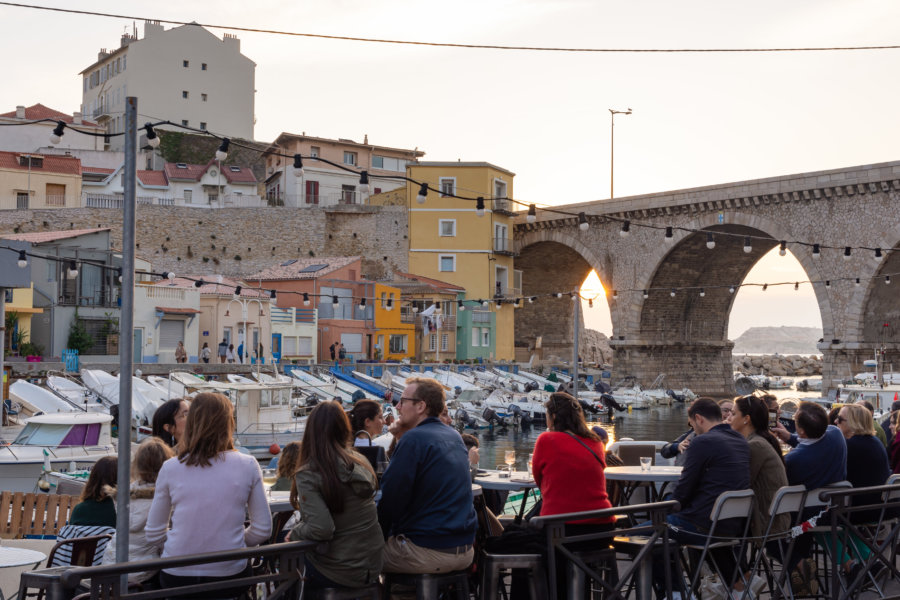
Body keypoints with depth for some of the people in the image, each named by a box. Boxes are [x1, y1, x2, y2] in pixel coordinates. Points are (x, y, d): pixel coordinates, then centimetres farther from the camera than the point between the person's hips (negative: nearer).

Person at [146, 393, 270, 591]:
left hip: (176, 575, 1)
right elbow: (262, 530, 1)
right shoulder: (248, 466, -4)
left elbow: (153, 534, 3)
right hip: (229, 574, -1)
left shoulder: (170, 468, -3)